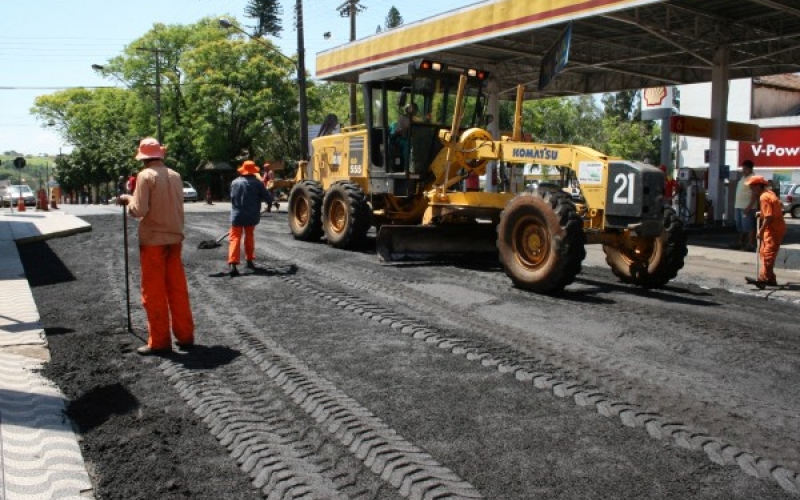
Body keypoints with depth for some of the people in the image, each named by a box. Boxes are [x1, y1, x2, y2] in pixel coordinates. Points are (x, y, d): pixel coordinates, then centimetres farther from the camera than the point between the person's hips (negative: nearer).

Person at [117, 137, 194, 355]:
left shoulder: (146, 176, -10)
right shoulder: (175, 175, 6)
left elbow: (139, 210, -14)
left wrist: (128, 199, 3)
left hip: (153, 240, -5)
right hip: (175, 238, 5)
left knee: (154, 292, 3)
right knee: (178, 289, 11)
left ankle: (159, 341, 7)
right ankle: (185, 336, 15)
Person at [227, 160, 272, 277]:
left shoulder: (235, 182, 2)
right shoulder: (257, 182, -5)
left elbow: (232, 198, 11)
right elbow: (267, 197, -2)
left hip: (237, 214, 0)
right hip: (251, 215, 0)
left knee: (235, 238, -3)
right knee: (249, 237, 19)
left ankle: (232, 264, -17)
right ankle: (249, 260, 26)